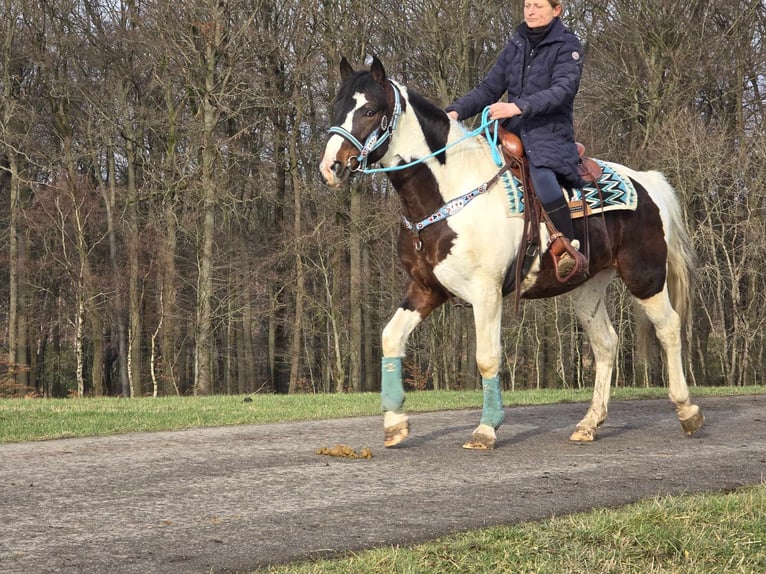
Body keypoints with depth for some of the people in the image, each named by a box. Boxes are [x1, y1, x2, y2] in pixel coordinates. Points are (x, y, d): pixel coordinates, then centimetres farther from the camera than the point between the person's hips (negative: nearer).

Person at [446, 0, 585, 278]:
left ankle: (568, 247, -39)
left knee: (542, 172, -38)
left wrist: (519, 107, -29)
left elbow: (562, 90, -15)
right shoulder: (516, 46, 17)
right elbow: (488, 89, 15)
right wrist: (456, 111, -3)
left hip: (550, 132, -7)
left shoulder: (567, 46, 0)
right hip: (513, 132, 7)